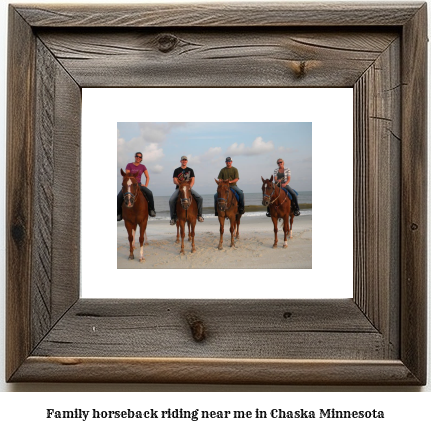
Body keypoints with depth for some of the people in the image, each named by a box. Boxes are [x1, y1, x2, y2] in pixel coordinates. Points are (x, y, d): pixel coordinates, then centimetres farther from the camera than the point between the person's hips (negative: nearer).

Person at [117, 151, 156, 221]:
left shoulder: (143, 167, 8)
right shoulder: (129, 165, 1)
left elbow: (147, 177, 9)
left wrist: (145, 186, -6)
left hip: (138, 184, 1)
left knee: (149, 193, -28)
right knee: (119, 197, -26)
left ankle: (151, 210, -10)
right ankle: (119, 213, -10)